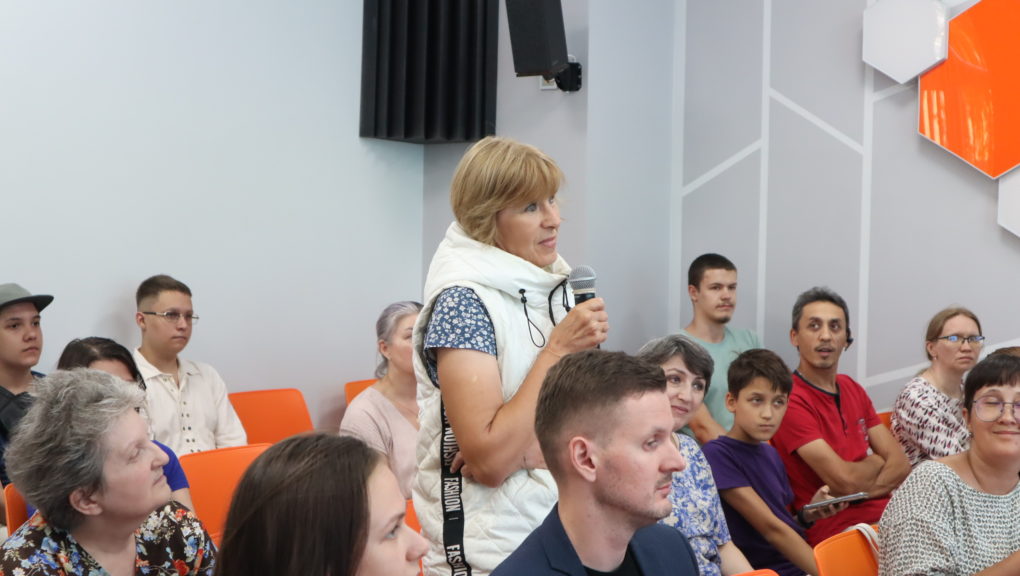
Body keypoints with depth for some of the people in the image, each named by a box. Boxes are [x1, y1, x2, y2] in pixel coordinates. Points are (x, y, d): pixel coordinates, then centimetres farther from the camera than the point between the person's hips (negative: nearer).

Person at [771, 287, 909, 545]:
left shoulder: (852, 389, 17)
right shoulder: (791, 400, -11)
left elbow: (900, 464, 10)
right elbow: (846, 480, -16)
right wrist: (875, 461, 6)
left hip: (887, 515, 8)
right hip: (836, 528, -8)